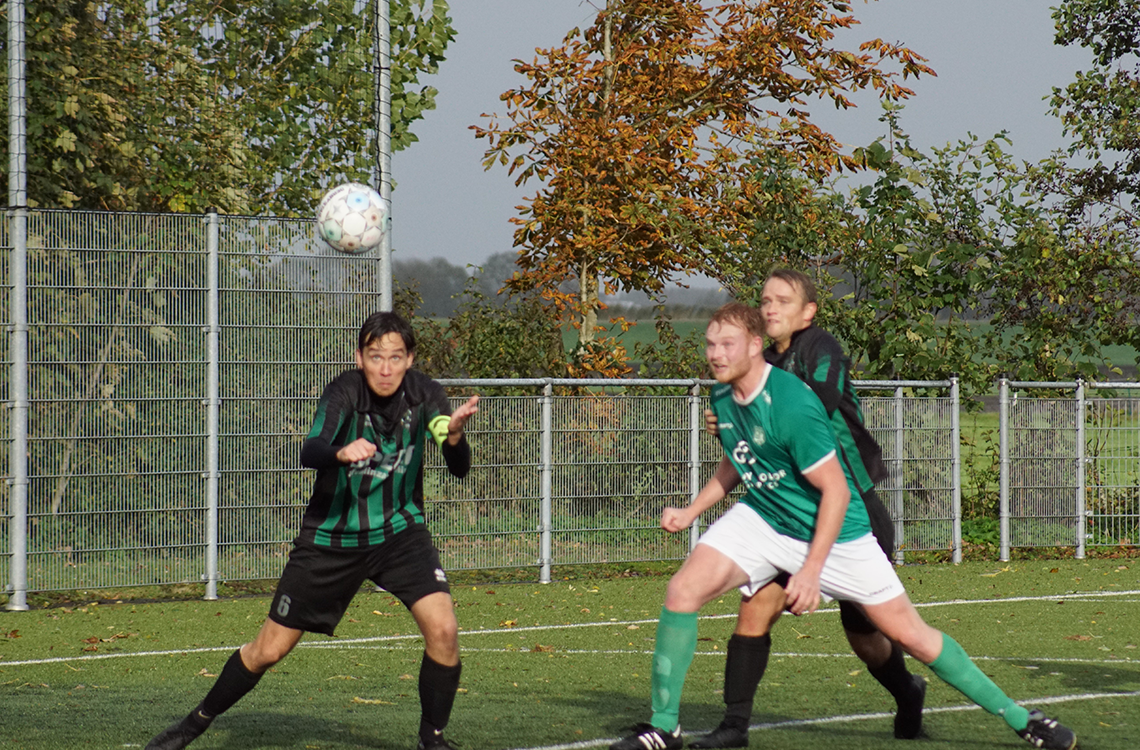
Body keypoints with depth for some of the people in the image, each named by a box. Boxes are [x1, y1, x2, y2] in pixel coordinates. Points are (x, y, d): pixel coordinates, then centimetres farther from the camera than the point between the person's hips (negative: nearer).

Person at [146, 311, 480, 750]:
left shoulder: (423, 394, -13)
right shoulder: (345, 392, -22)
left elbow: (459, 470, -18)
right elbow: (309, 452, -38)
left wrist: (453, 435, -40)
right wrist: (342, 453, -60)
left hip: (399, 531, 2)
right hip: (331, 537, -2)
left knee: (443, 629, -20)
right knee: (268, 650, 4)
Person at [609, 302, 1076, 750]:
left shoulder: (790, 404, -28)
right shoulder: (723, 396, -4)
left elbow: (835, 489, -25)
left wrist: (811, 572, -27)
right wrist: (691, 512, 9)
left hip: (834, 532, -6)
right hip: (761, 519, 6)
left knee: (910, 635, -1)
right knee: (682, 591, -15)